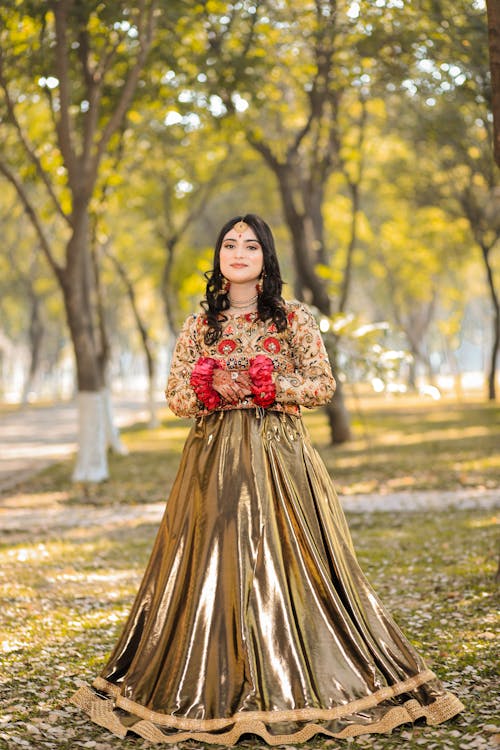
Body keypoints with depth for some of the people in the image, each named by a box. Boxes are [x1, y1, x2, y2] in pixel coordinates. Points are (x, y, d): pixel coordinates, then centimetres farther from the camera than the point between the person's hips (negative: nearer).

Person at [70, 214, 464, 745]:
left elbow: (322, 384, 0)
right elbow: (175, 396, 9)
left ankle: (296, 688, 4)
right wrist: (211, 386, -11)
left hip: (280, 456, -1)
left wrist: (260, 384, -11)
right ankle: (221, 691, 6)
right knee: (217, 565, -2)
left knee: (285, 564, -5)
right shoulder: (200, 324, 10)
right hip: (214, 457, 2)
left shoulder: (294, 319, 5)